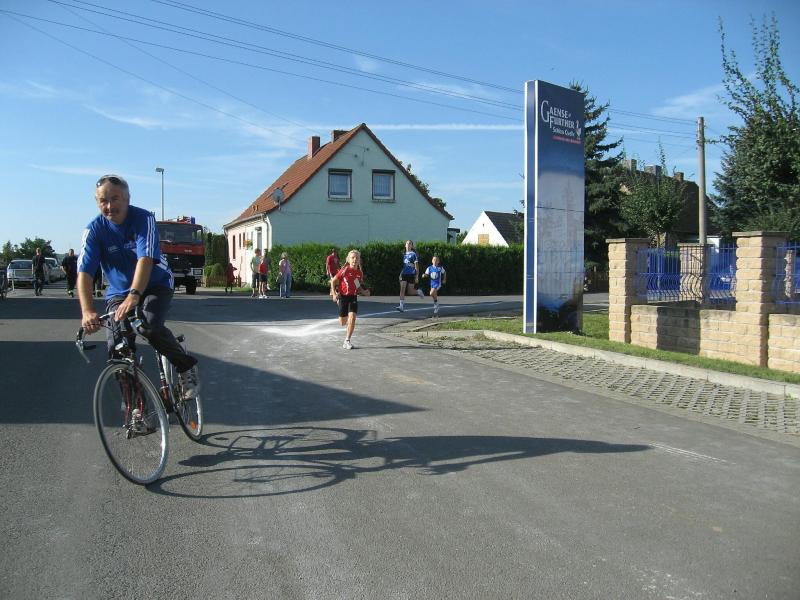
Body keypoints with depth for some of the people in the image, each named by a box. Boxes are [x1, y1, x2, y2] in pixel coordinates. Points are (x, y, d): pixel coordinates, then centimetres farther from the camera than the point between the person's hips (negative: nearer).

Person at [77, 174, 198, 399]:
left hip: (155, 285, -3)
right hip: (118, 292, 3)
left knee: (151, 327, -30)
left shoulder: (144, 219, -20)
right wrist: (87, 311, -40)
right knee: (116, 348, -14)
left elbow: (145, 259, -34)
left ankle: (187, 368, -6)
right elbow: (84, 273, -24)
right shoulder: (94, 229, -14)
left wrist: (133, 296, -50)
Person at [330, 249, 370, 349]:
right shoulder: (344, 270, -12)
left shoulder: (359, 273, -1)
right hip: (343, 297, -2)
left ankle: (347, 341, -10)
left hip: (353, 297, 2)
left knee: (352, 318, -18)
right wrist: (334, 294, -13)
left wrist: (364, 292, -2)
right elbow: (333, 281, -4)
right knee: (342, 323, 6)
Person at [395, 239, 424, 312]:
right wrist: (401, 274, 20)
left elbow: (416, 266, -7)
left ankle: (419, 292, 37)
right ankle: (401, 306, -12)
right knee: (402, 289, -10)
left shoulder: (413, 254, -5)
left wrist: (417, 276, -11)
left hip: (411, 274, -4)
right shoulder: (404, 254, 12)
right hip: (404, 274, 4)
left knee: (411, 291, 3)